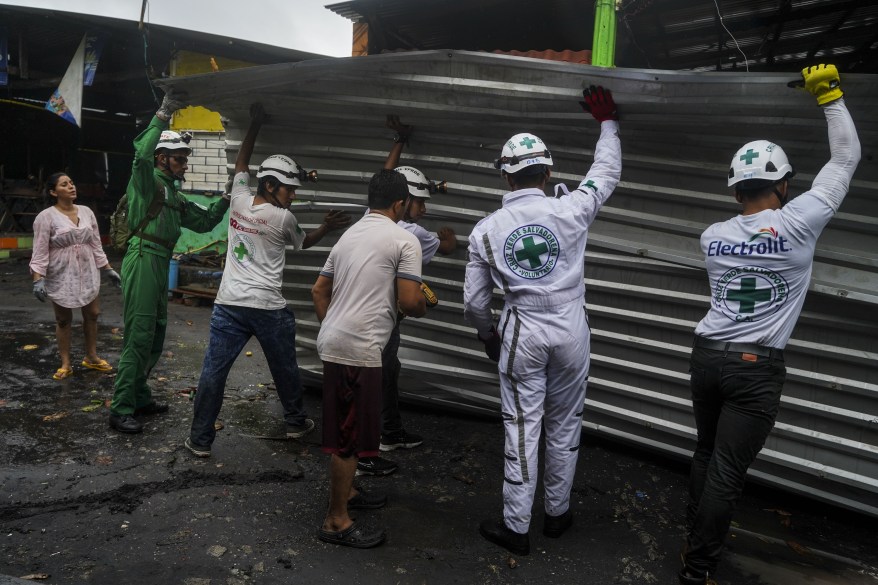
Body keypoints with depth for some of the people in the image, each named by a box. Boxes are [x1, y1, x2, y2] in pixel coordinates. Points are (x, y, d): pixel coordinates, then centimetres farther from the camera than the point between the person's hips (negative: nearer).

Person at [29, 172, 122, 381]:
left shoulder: (87, 212, 5)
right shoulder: (46, 217, -10)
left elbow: (96, 245, 10)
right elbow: (40, 252, -12)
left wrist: (108, 269, 8)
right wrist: (38, 279, -20)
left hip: (87, 273, 4)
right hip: (61, 276, -4)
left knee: (92, 315, 9)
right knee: (63, 320, 6)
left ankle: (91, 357, 25)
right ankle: (65, 364, 16)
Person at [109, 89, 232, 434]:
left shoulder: (176, 198, 23)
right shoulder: (147, 180, -1)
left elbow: (204, 221, 24)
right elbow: (142, 152, -22)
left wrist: (227, 199, 15)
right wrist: (163, 114, -21)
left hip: (161, 265, 9)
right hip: (143, 260, -9)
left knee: (156, 338, 14)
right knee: (138, 338, -10)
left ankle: (140, 398, 26)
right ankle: (120, 411, -4)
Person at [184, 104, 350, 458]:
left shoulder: (239, 200, 3)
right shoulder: (283, 219, -7)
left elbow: (241, 163, 22)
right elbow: (303, 243, 14)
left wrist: (255, 125, 26)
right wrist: (327, 227, 22)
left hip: (229, 305, 3)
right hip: (269, 308, -3)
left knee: (213, 371, 4)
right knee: (285, 370, 16)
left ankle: (200, 440, 10)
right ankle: (296, 422, 33)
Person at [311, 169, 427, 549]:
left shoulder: (349, 235, 16)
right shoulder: (404, 240, -7)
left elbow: (319, 290, 18)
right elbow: (408, 302, -12)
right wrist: (423, 306, 10)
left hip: (332, 341, 9)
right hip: (359, 347, -9)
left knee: (346, 427, 22)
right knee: (351, 433, 0)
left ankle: (346, 492, 39)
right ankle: (336, 521, 11)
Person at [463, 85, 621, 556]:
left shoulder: (486, 230, -5)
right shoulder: (569, 210, -8)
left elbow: (474, 300, 1)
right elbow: (607, 173, 11)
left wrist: (488, 335, 20)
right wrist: (608, 122, 26)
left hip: (521, 335, -1)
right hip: (570, 332, 1)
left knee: (522, 429, 7)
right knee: (564, 425, 16)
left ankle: (515, 527, 18)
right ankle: (557, 513, 32)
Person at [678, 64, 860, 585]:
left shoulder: (712, 235, 0)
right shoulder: (797, 224, -10)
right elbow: (847, 158, 1)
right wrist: (830, 93, 9)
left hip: (707, 357, 5)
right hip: (757, 367, -4)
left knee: (707, 455, 21)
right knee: (727, 472, 3)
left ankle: (697, 537, 35)